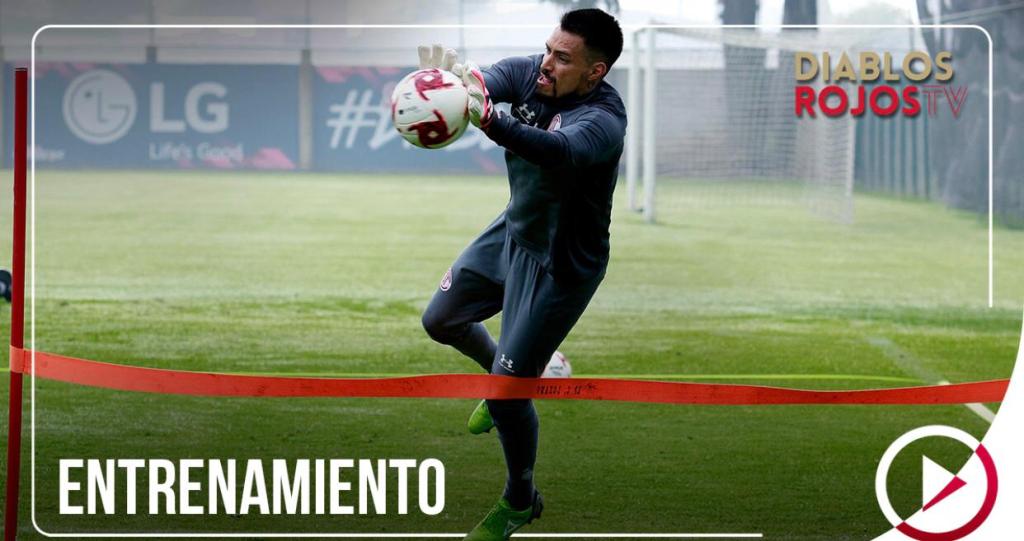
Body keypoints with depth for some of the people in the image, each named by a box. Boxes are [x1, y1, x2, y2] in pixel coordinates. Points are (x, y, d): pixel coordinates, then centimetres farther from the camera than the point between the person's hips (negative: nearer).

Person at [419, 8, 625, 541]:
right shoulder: (533, 73, -12)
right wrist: (448, 80, -54)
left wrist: (485, 118, -70)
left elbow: (560, 151, -54)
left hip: (559, 266, -8)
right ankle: (506, 372, 51)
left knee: (507, 393, -4)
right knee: (440, 321, 22)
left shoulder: (602, 120, -33)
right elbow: (488, 79, -28)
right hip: (513, 232, 8)